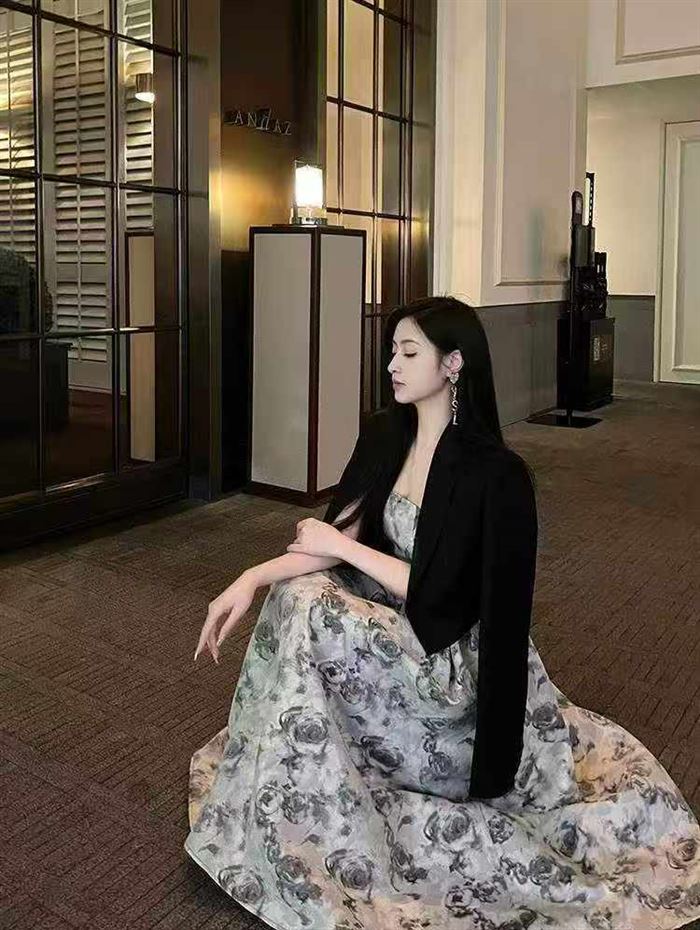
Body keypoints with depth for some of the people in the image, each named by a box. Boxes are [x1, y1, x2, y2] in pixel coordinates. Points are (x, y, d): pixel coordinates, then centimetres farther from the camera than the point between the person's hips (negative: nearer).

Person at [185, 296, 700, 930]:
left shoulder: (495, 474, -21)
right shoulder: (385, 436, 0)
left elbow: (434, 593, -21)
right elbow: (341, 534, -5)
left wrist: (342, 548, -14)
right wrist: (253, 578, -19)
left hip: (451, 657, -7)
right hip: (393, 628, 7)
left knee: (302, 609, -23)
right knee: (293, 589, -12)